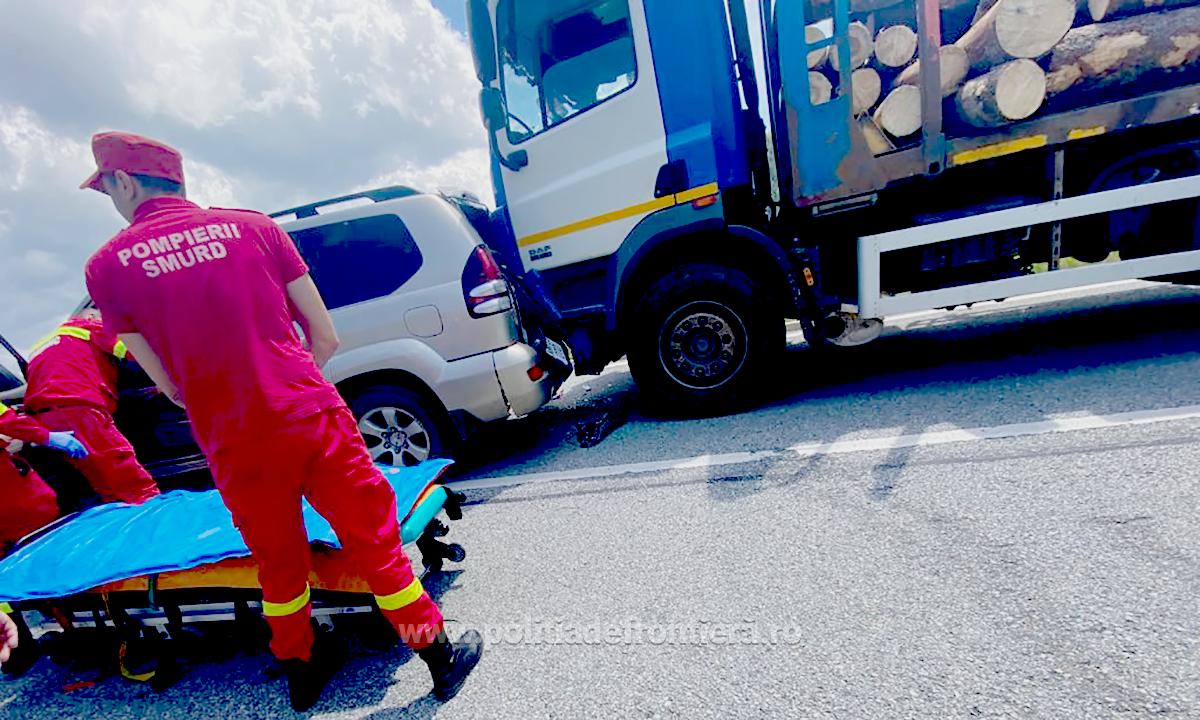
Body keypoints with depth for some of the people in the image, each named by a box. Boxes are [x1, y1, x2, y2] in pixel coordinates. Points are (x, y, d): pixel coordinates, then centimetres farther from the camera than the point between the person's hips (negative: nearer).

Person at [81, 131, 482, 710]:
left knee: (278, 565, 23)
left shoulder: (107, 266, 2)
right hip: (314, 421, 0)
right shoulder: (252, 226, 3)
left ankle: (302, 669, 45)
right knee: (375, 542, 12)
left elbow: (169, 385, 4)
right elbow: (325, 338, 3)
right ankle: (438, 653, 27)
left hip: (236, 450, 1)